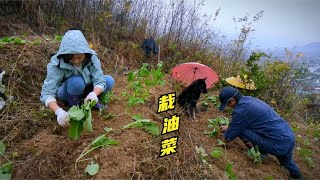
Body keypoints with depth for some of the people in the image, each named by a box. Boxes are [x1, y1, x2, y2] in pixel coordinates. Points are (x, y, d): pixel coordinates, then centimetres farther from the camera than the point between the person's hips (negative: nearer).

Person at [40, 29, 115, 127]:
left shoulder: (91, 57, -24)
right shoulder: (56, 64, -30)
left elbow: (99, 80, -27)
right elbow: (47, 93, -32)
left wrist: (94, 94, -50)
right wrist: (58, 111, -50)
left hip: (85, 89, 3)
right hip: (65, 92, -3)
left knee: (109, 80, -21)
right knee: (77, 82, -37)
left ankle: (89, 100, 1)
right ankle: (73, 105, -8)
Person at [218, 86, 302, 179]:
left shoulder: (240, 109, -20)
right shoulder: (249, 99, 6)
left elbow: (227, 138, -9)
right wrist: (229, 127, 29)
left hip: (278, 144, -9)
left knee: (240, 129, -10)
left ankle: (260, 153, 6)